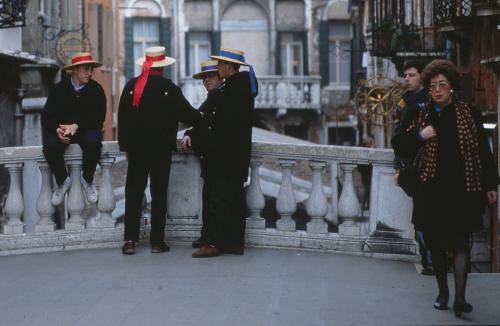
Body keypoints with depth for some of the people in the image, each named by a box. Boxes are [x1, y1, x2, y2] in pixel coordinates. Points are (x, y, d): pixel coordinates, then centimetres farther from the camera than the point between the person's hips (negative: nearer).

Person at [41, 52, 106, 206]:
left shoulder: (96, 89, -3)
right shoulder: (58, 89, -2)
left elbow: (98, 118, -8)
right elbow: (47, 115, -3)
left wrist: (76, 126, -22)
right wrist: (57, 129, -24)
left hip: (86, 129, 0)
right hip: (60, 129, 1)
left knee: (93, 143, -35)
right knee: (50, 147, -30)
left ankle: (87, 180, -9)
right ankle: (63, 181, -3)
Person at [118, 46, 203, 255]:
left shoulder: (131, 86, -1)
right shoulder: (169, 88, -9)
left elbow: (122, 118, 3)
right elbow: (187, 114, -5)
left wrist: (125, 144, 11)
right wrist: (202, 120, 16)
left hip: (136, 148, 2)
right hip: (161, 148, -2)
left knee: (134, 193, 7)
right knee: (159, 194, 4)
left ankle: (130, 241, 2)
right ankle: (157, 241, 4)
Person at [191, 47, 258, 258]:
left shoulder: (230, 89, -17)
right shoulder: (245, 86, 13)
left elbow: (222, 123, -19)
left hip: (225, 154, -10)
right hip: (238, 155, 10)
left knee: (219, 199, -7)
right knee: (235, 199, 11)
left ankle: (213, 243, -6)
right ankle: (235, 242, 14)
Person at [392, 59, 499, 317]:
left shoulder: (469, 114, 0)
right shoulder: (423, 117, 4)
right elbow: (401, 147, 7)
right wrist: (419, 136, -12)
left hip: (462, 190, -2)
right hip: (432, 191, 3)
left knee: (460, 243, -10)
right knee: (436, 245, 10)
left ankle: (460, 297, -16)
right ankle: (443, 293, 23)